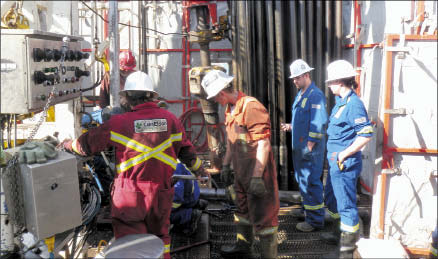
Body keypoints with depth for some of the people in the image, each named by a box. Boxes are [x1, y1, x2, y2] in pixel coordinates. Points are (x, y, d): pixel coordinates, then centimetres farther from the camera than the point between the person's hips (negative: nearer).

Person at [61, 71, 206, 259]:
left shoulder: (119, 122, -9)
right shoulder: (170, 119, 2)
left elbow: (88, 144, -1)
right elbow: (186, 150, 13)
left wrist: (69, 145, 19)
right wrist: (197, 168, 30)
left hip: (130, 194, -4)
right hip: (161, 192, 4)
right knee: (160, 235, 21)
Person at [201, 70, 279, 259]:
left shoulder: (251, 106, -21)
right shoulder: (230, 109, 10)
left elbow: (263, 144, -24)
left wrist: (257, 177, -26)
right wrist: (225, 164, 22)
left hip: (257, 170, -10)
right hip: (240, 170, 10)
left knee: (262, 214, -2)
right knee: (242, 208, 24)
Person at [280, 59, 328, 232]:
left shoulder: (316, 95, -15)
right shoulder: (300, 94, 15)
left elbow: (319, 124, -21)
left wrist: (309, 145, -21)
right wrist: (291, 127, 10)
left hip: (310, 149, -10)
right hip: (299, 148, 10)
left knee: (311, 183, -4)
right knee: (302, 181, 19)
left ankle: (315, 220, 5)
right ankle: (308, 212, 33)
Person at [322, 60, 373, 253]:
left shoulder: (353, 104, -19)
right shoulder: (340, 101, 11)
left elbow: (366, 134, -25)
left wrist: (344, 154, -21)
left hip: (345, 163, -10)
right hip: (335, 161, 10)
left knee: (345, 201, 2)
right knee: (331, 197, 21)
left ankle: (350, 238, 18)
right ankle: (342, 230, 37)